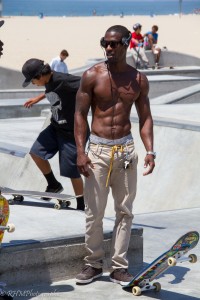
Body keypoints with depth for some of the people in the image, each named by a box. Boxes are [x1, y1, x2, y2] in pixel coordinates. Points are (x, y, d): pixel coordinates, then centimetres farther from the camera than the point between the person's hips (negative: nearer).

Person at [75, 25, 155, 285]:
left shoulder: (138, 79, 4)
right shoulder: (92, 75, -3)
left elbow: (145, 117, 9)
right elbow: (80, 114, -3)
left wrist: (150, 151, -4)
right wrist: (80, 152, -11)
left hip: (126, 149, 2)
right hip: (98, 150, -2)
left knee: (125, 211, 5)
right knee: (94, 212, 0)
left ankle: (119, 266, 13)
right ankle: (93, 264, 15)